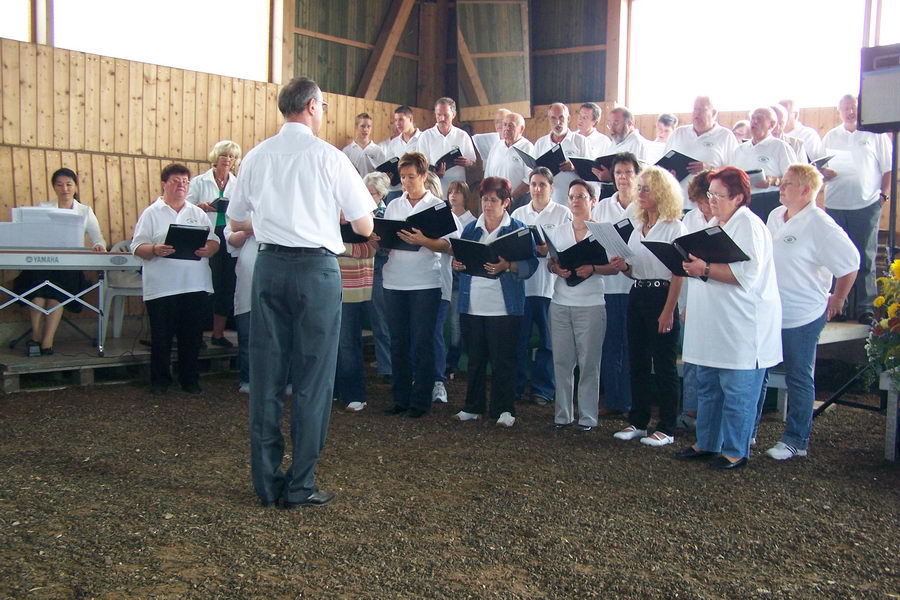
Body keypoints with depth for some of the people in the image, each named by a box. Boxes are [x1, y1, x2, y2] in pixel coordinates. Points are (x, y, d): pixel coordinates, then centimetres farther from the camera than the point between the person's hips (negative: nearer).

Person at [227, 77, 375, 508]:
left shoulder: (258, 156, 7)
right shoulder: (328, 156, -5)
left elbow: (237, 220, 16)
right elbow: (364, 226, -3)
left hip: (269, 266, 4)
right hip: (316, 267, -4)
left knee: (266, 373, 9)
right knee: (312, 376, 3)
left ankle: (266, 484, 17)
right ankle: (300, 486, 8)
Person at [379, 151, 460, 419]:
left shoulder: (438, 206, 0)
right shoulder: (393, 206, 14)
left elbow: (450, 246, -9)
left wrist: (424, 241, -24)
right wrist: (379, 240, -8)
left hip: (425, 283, -4)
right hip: (394, 283, 4)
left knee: (422, 344, 0)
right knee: (398, 342, 9)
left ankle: (421, 400, 8)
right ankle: (401, 398, 18)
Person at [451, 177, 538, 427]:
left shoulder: (518, 229, 1)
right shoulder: (470, 228, 14)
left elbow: (530, 264, -8)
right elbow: (459, 259, 16)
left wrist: (507, 266, -25)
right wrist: (457, 264, -6)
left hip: (503, 307, -4)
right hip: (471, 305, 4)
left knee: (503, 360, 0)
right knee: (475, 358, 11)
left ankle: (504, 410, 12)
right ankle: (472, 407, 22)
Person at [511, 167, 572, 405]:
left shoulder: (563, 213, 5)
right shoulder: (518, 213, 15)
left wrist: (549, 250, -18)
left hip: (550, 285, -2)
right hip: (521, 282, 2)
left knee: (547, 340, 3)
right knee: (519, 337, 3)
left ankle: (542, 389, 13)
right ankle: (515, 386, 14)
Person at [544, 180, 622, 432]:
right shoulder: (557, 231, 13)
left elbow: (614, 267, -2)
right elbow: (549, 262, 13)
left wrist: (592, 269, -19)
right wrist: (556, 268, -9)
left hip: (590, 305, -3)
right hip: (560, 304, 3)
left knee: (589, 362, -1)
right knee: (562, 361, 4)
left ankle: (587, 417, 7)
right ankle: (563, 414, 13)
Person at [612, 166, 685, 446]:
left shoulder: (674, 227, -8)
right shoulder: (637, 226, 13)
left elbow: (677, 274, -12)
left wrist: (669, 310, -17)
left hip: (661, 297, -7)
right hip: (637, 295, 7)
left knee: (663, 365, 0)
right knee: (637, 361, 11)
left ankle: (666, 428, 9)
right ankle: (638, 421, 22)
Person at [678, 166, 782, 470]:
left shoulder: (748, 225, -12)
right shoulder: (717, 224, 18)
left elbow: (747, 274, -24)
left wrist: (705, 269, -24)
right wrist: (691, 265, 11)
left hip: (741, 328, -10)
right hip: (711, 326, 10)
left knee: (737, 393, -1)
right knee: (707, 387, 16)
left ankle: (735, 452, 9)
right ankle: (706, 443, 27)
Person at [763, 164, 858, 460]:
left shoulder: (818, 223, -15)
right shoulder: (775, 216, 8)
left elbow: (849, 262, -14)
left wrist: (837, 299, -5)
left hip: (803, 316, -8)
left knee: (799, 379, 5)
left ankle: (796, 440, 17)